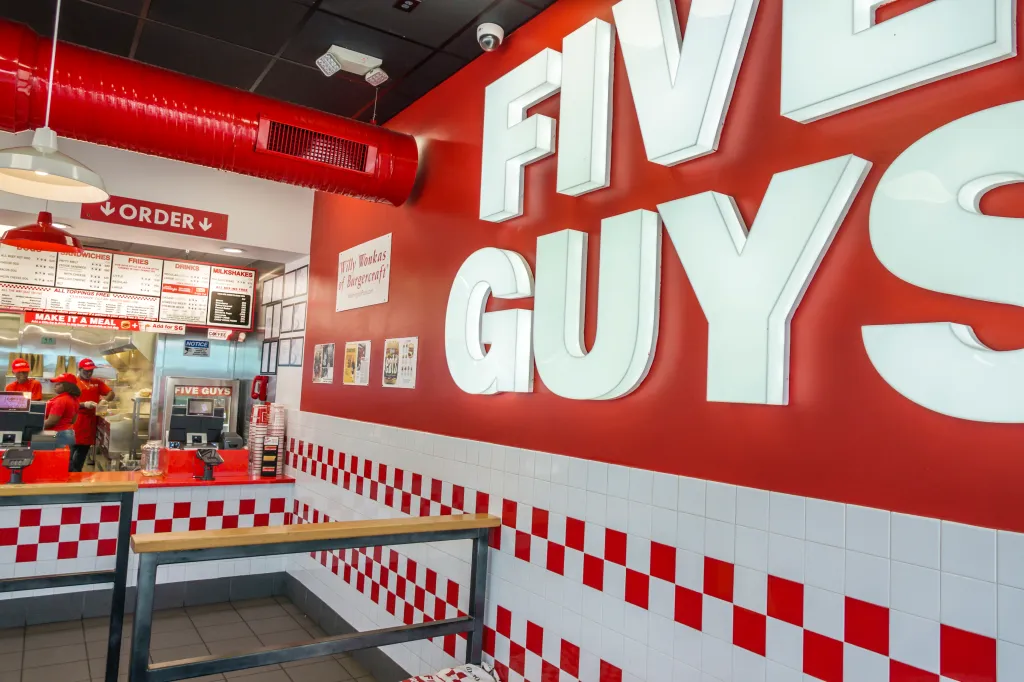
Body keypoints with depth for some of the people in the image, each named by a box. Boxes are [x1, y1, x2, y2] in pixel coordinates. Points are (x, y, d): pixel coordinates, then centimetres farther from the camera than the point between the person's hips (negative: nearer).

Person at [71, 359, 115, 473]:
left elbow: (111, 393, 6)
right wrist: (84, 404, -21)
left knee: (84, 450, 12)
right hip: (75, 420, -5)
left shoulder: (97, 382, 11)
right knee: (72, 448, -2)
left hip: (90, 421, 5)